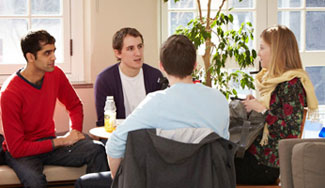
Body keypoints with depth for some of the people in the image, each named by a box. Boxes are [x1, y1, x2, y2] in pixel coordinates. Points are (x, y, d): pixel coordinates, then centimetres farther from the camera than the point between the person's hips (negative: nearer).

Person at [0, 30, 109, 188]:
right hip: (21, 152, -5)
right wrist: (61, 141, -20)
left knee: (97, 150, -21)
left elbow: (75, 105, 17)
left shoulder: (55, 74, -2)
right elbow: (16, 148, -20)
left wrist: (75, 131, -4)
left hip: (49, 142, 5)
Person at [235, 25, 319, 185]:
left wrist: (261, 109, -16)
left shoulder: (292, 83, -13)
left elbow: (292, 132, -20)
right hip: (255, 153, 9)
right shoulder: (272, 79, 15)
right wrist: (252, 104, 8)